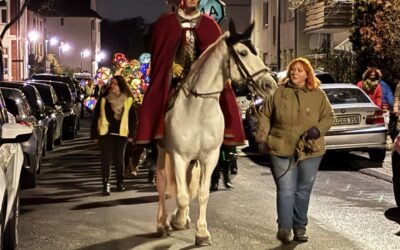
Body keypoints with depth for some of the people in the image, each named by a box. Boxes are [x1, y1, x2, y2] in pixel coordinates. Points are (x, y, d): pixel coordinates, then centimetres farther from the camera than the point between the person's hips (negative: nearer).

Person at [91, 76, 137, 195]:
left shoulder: (128, 100, 2)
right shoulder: (103, 99, 1)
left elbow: (133, 118, 6)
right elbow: (96, 117, 3)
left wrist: (131, 134, 1)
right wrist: (94, 134, -1)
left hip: (121, 134, 1)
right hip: (105, 133, -1)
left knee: (119, 159, 10)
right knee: (106, 159, -5)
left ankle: (120, 182, 24)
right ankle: (106, 184, -4)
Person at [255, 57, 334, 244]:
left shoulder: (318, 95, 5)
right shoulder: (278, 92, 4)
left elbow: (328, 117, 8)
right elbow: (265, 115, 7)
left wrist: (318, 129, -11)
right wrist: (262, 138, -3)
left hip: (309, 151, 1)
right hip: (281, 150, -1)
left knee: (303, 190, 9)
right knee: (285, 190, -7)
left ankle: (299, 228, 20)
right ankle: (284, 228, -6)